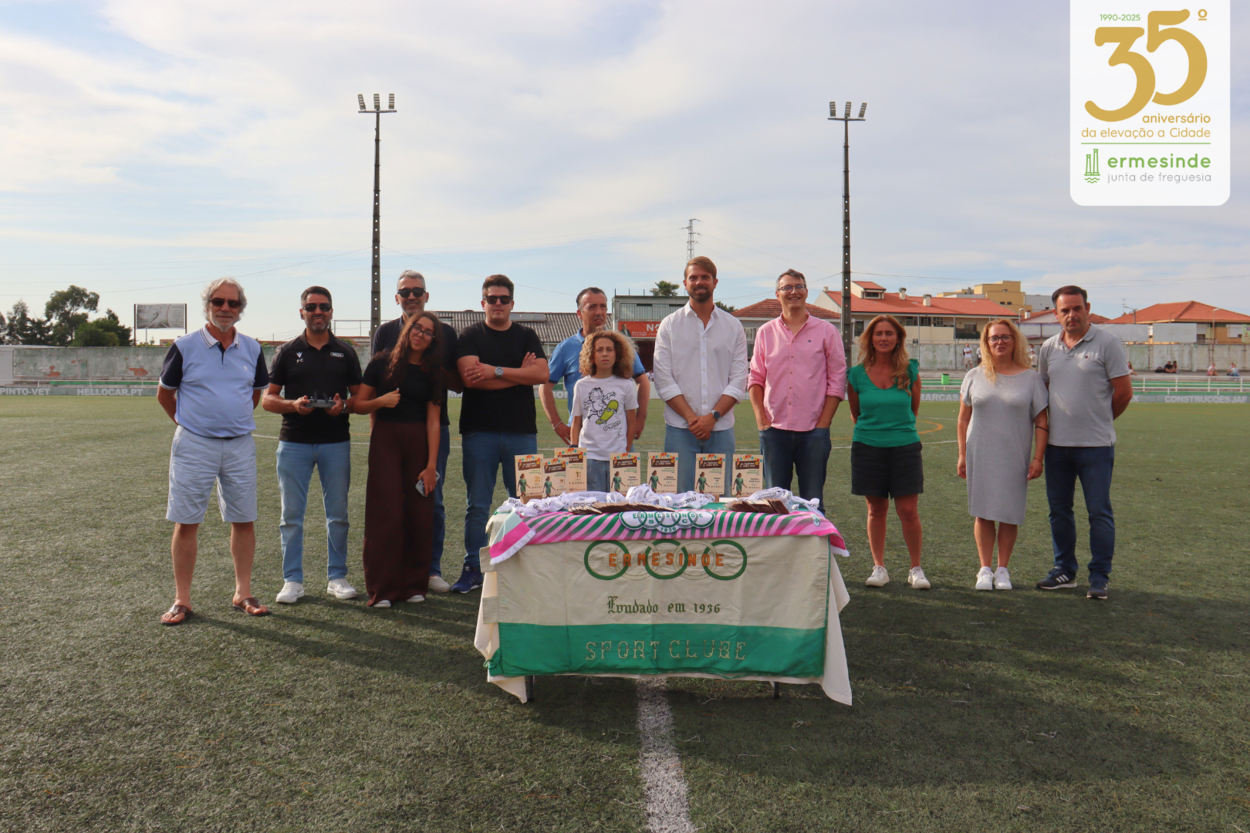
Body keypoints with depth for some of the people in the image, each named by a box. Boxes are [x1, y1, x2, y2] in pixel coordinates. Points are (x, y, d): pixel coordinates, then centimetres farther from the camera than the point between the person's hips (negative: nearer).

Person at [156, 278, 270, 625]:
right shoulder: (185, 347, -3)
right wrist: (190, 423, 13)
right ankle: (181, 600, 10)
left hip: (240, 445, 3)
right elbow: (164, 394, 8)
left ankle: (242, 593, 17)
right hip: (194, 445, -3)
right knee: (186, 523, 0)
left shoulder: (251, 348, 6)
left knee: (244, 520, 6)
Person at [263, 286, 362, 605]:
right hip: (293, 443, 0)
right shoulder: (287, 352, 8)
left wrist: (343, 406, -11)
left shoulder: (346, 352, 10)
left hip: (336, 442, 1)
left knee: (338, 514, 5)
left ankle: (337, 576, 16)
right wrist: (293, 405, -14)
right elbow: (267, 399, 6)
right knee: (291, 515, 2)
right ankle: (293, 580, 11)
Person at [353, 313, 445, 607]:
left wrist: (431, 465, -5)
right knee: (387, 514, -6)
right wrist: (381, 401, -14)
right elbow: (359, 405, 7)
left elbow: (433, 422, 1)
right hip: (385, 439, -2)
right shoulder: (382, 363, 3)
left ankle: (414, 585, 14)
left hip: (419, 443, 2)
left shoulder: (433, 373, 7)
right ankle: (381, 589, 3)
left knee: (419, 514, 1)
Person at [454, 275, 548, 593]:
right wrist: (519, 372, -7)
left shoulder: (526, 336, 12)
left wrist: (496, 370, -12)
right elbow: (470, 377, -11)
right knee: (477, 505, 3)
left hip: (521, 430, 1)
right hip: (479, 431, -1)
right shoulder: (470, 336, 7)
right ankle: (473, 569, 12)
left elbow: (541, 373, -6)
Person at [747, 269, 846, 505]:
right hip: (775, 430, 2)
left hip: (813, 432, -1)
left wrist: (822, 425, -5)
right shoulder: (765, 333, 10)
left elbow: (837, 381, 2)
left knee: (812, 501, 3)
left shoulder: (826, 331, 5)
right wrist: (761, 421, -1)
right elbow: (756, 379, 10)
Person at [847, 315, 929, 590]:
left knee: (908, 511, -1)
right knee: (876, 510, 7)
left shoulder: (910, 371, 0)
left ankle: (916, 569, 15)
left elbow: (913, 409, 12)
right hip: (868, 446, 1)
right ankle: (879, 567, 19)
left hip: (905, 446, 0)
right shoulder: (857, 374, 0)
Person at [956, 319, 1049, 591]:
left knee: (1009, 515, 4)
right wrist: (962, 455, 3)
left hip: (1015, 459, -1)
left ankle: (1003, 569, 18)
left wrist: (1038, 458, -5)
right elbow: (963, 420, 8)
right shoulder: (975, 376, 6)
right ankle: (985, 569, 13)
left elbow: (1041, 421, 2)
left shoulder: (1030, 377, 3)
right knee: (983, 513, 3)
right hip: (980, 456, 1)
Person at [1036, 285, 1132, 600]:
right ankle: (1065, 571, 24)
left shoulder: (1107, 343, -5)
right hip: (1056, 444, 5)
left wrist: (1098, 421, 6)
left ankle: (1099, 577, 10)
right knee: (1059, 510, 12)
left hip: (1096, 445, -5)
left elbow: (1123, 392, -4)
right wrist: (1060, 421, 13)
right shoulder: (1048, 348, 9)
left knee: (1099, 512, 0)